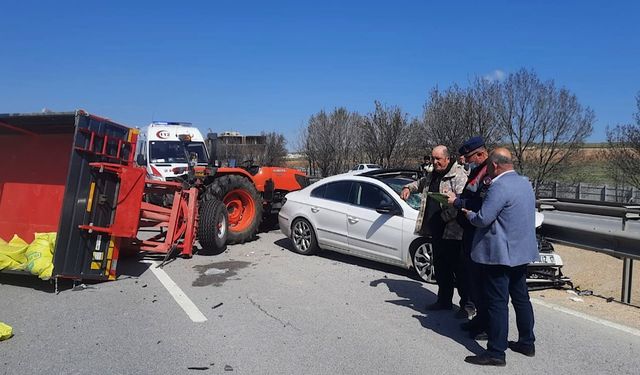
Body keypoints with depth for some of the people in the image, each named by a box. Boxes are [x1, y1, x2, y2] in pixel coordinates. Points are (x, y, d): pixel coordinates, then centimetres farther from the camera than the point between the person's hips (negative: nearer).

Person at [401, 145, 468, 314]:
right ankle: (444, 301, 30)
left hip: (452, 232, -9)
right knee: (441, 269, 17)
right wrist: (408, 187, 16)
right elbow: (420, 183, 34)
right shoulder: (433, 176, 16)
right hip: (436, 231, 9)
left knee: (459, 269, -1)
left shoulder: (458, 176, -11)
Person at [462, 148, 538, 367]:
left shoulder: (499, 187, -20)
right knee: (521, 298, 18)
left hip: (500, 254, -9)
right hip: (521, 252, 10)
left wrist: (468, 214, -3)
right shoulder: (524, 183, 11)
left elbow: (483, 219, -23)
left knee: (498, 303, -4)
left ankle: (496, 353, 3)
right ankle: (527, 343, 30)